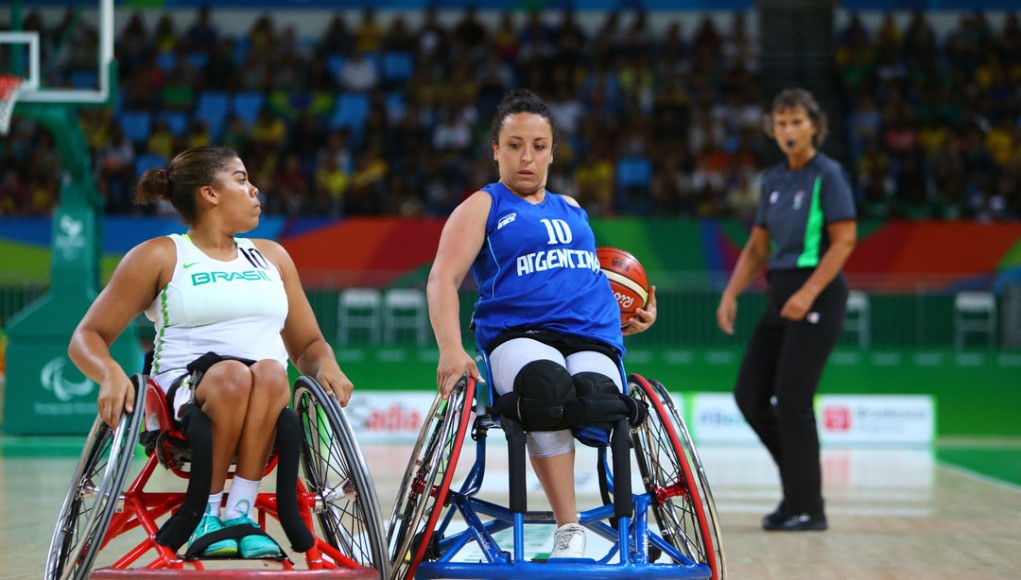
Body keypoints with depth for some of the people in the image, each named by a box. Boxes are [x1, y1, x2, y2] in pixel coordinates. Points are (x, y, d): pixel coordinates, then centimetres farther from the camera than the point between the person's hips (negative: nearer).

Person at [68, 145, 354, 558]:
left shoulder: (272, 257, 24)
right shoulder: (159, 257, 10)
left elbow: (307, 345, 23)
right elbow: (87, 337, 6)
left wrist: (326, 367, -3)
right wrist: (111, 373, -18)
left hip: (269, 406, 3)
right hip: (186, 395, -3)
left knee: (270, 372, -33)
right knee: (233, 374, -37)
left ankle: (239, 514, -33)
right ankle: (205, 517, -26)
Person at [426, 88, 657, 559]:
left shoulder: (573, 211, 29)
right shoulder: (482, 208, 15)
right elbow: (443, 279, 1)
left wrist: (633, 318, 20)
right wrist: (451, 349, -17)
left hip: (594, 341, 3)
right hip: (517, 337, -3)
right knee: (550, 388, -40)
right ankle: (569, 529, -38)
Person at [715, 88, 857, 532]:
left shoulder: (828, 175, -7)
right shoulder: (773, 181, 13)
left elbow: (844, 240, -13)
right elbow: (757, 247, 18)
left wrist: (808, 293, -22)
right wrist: (731, 294, 6)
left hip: (817, 294, -7)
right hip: (780, 294, 8)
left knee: (792, 399, -9)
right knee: (750, 395, 4)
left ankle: (807, 508, -1)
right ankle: (798, 476, 19)